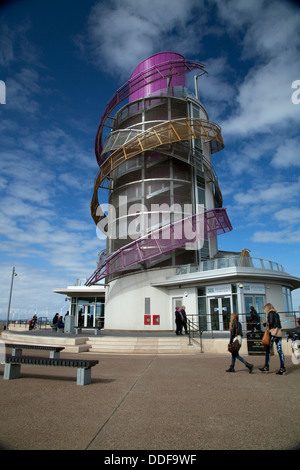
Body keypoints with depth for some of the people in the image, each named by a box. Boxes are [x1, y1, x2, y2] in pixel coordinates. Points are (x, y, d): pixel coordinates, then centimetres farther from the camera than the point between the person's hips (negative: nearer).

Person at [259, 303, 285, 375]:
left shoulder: (270, 313, -4)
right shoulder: (276, 313, 19)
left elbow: (271, 322, -15)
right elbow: (279, 324, 15)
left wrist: (265, 323, 4)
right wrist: (267, 323, 12)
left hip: (273, 333, -8)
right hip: (279, 333, 8)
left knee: (268, 350, -1)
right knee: (280, 351, 4)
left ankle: (266, 367, 2)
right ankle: (282, 368, 1)